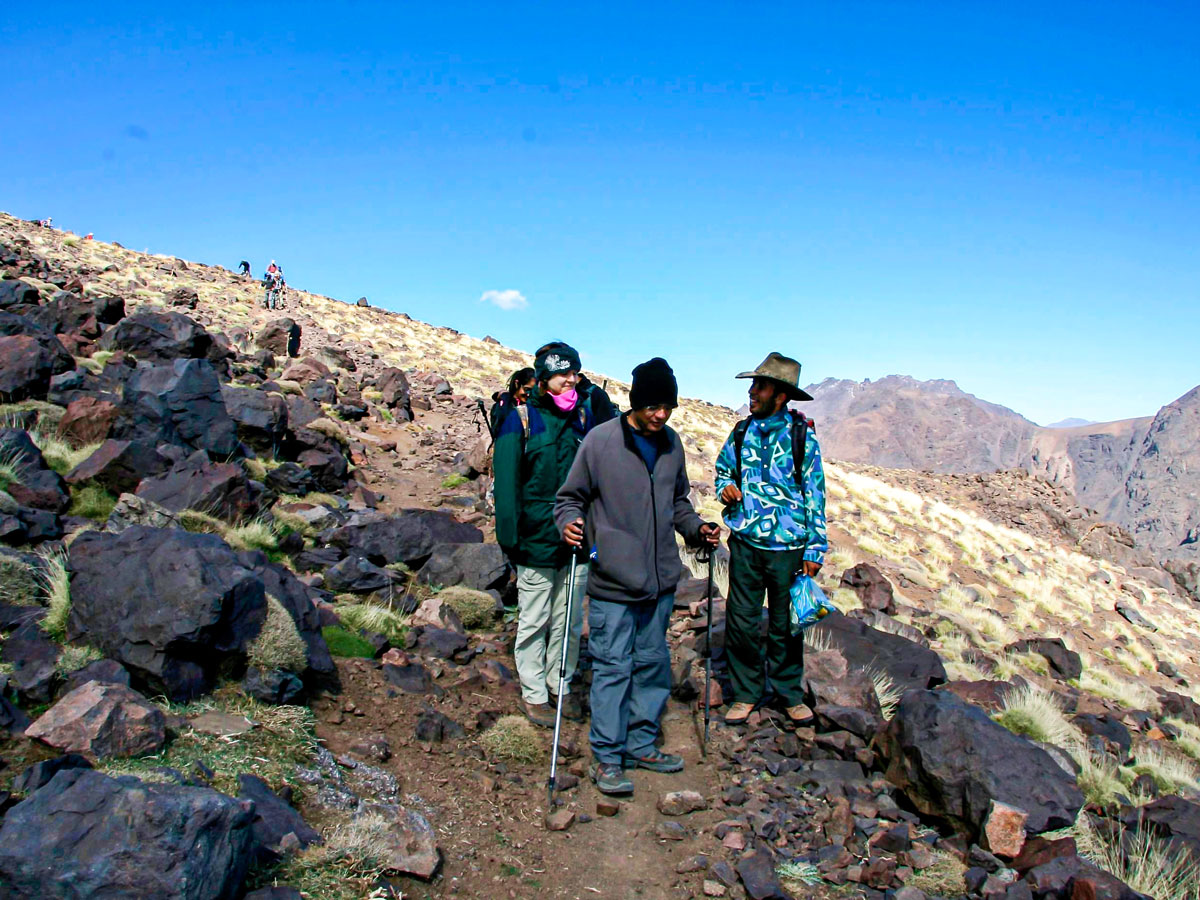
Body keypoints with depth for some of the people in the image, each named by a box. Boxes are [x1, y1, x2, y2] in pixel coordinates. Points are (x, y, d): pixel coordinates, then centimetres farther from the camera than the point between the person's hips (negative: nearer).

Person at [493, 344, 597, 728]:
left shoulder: (585, 416, 6)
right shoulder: (521, 419, -6)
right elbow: (506, 481, -6)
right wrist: (508, 535, -10)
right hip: (537, 539, -4)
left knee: (569, 621, 14)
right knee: (534, 621, 7)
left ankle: (562, 684, 31)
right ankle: (533, 694, 21)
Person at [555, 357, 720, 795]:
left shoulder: (672, 443, 7)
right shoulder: (600, 441, -10)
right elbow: (570, 496, -2)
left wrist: (696, 528, 5)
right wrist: (569, 522, -21)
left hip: (660, 580, 6)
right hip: (613, 583, -6)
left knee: (653, 664, 14)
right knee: (612, 667, 0)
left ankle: (642, 745, 30)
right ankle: (607, 758, 13)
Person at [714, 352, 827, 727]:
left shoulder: (802, 436, -3)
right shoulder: (741, 433, 6)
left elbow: (815, 495, 0)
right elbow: (722, 469, 22)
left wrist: (814, 549, -3)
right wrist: (725, 489, -2)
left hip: (787, 546, -2)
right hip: (745, 542, 2)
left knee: (786, 623, 9)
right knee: (741, 621, 5)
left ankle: (789, 693, 26)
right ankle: (745, 693, 20)